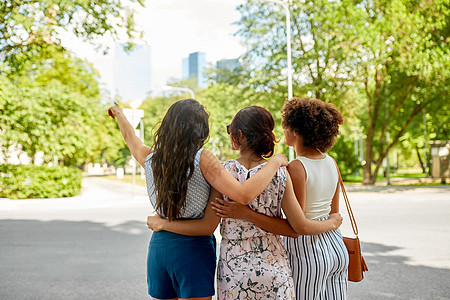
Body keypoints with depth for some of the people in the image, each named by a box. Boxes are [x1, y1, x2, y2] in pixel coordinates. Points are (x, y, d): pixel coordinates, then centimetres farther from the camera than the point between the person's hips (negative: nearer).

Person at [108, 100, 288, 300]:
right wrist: (275, 162, -12)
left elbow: (130, 138, 24)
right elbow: (244, 194, -24)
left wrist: (118, 113, 45)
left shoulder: (151, 158, 1)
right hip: (193, 247, -5)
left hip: (158, 245, 5)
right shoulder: (202, 159, -15)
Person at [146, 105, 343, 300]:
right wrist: (332, 223, 15)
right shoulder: (280, 174, -7)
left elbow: (207, 227, -9)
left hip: (234, 268, -1)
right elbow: (300, 227, -4)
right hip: (274, 267, 1)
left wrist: (161, 224, 3)